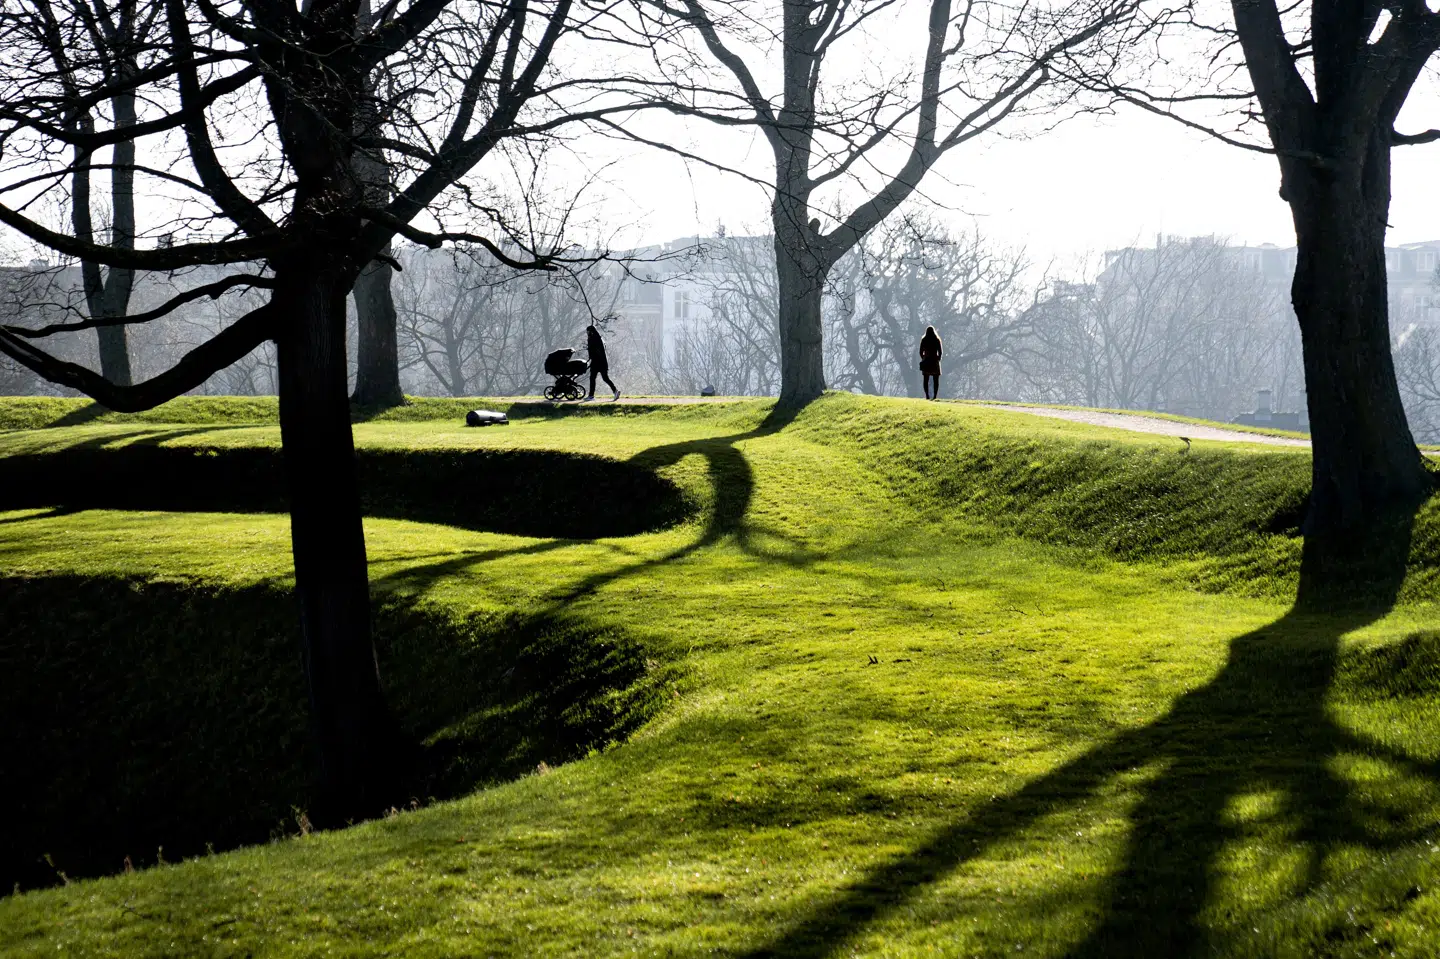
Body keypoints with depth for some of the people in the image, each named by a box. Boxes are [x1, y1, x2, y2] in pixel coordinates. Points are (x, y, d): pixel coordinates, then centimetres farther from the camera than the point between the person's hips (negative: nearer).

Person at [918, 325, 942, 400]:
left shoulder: (924, 340, -1)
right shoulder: (937, 340, -2)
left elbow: (921, 352, -1)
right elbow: (940, 352, -3)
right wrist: (938, 359, 9)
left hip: (926, 361, 0)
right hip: (935, 361, 0)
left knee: (926, 380, 5)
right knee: (936, 380, 4)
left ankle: (927, 395, -3)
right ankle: (935, 395, -5)